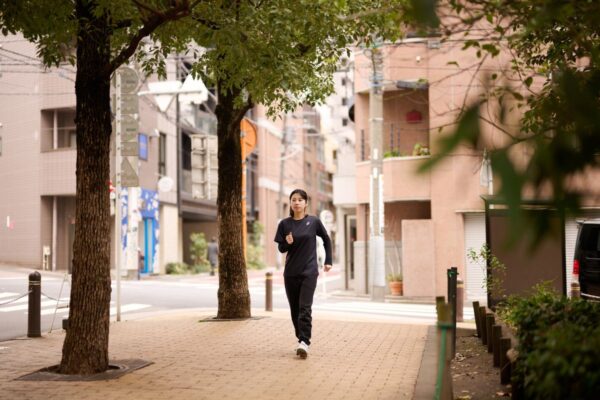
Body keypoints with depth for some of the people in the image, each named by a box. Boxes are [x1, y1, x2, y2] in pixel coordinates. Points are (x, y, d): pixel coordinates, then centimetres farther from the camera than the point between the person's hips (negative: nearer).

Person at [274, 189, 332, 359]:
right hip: (290, 273, 3)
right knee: (295, 309, 8)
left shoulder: (314, 221, -2)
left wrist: (328, 261, 10)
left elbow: (326, 240, 11)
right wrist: (287, 243, -16)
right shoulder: (285, 224, 2)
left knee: (305, 308, -12)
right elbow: (281, 248, 6)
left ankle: (304, 342, -14)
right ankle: (300, 339, 20)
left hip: (309, 272, -3)